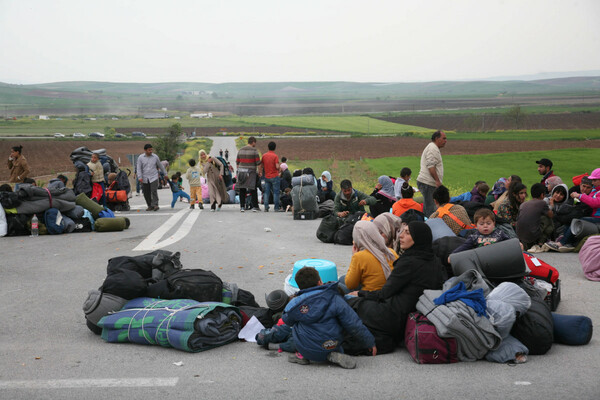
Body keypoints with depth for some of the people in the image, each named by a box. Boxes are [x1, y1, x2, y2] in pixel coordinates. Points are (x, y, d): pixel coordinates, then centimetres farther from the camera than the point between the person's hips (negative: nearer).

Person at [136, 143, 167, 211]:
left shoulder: (155, 157, 3)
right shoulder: (140, 157, 2)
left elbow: (161, 166, 15)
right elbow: (138, 168, -1)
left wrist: (165, 174, 21)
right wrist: (140, 177, -11)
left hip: (154, 178, -1)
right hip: (145, 179, 1)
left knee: (154, 191, -16)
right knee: (146, 193, 3)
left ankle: (155, 205, -17)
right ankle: (150, 206, 14)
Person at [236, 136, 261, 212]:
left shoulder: (241, 150, 10)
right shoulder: (254, 150, -4)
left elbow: (237, 162, 13)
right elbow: (258, 162, -6)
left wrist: (238, 170, 21)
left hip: (241, 171, 4)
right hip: (251, 172, -4)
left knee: (242, 190, 6)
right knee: (253, 190, 3)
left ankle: (242, 206, 7)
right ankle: (255, 206, 4)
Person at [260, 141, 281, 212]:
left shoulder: (264, 155, 3)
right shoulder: (275, 156, -11)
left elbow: (261, 166, 7)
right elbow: (277, 166, -19)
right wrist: (279, 170, 1)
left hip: (266, 177, 4)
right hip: (274, 177, -4)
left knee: (266, 192, 8)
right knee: (276, 192, 2)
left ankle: (266, 208, 5)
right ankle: (276, 208, 3)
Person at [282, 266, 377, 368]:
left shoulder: (294, 304, -6)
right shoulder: (335, 300, -8)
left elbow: (287, 321, 15)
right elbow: (354, 326, -8)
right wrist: (370, 343, 3)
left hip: (306, 351, 0)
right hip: (331, 348, 1)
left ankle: (302, 356, 10)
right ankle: (333, 356, 1)